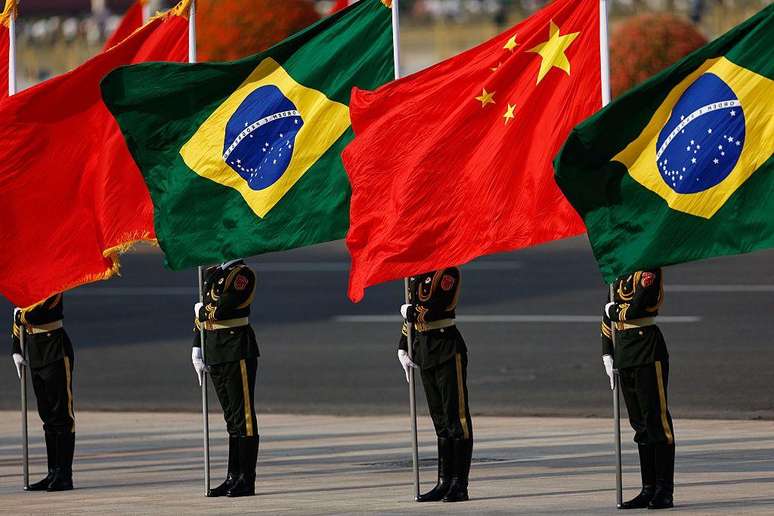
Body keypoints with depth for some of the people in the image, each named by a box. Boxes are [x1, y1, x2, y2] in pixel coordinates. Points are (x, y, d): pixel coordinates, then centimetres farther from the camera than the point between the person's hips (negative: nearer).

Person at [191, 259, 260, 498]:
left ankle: (247, 480, -2)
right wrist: (197, 348, 11)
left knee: (243, 416, -4)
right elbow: (203, 312, 18)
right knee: (231, 416, 12)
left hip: (238, 352, -8)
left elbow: (222, 310, -20)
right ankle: (233, 477, 16)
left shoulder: (242, 274, -10)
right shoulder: (211, 275, 14)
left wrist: (202, 311, 0)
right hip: (215, 354, 8)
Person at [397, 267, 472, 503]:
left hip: (448, 350, -8)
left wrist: (409, 311, -3)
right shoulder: (416, 274, 12)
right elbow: (412, 314, 19)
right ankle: (445, 482, 14)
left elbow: (434, 311, -21)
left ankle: (460, 485, -3)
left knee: (456, 417, -4)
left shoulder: (448, 272, -12)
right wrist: (403, 349, 14)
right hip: (424, 349, 8)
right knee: (440, 420, 11)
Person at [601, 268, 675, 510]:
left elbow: (635, 311, -21)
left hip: (648, 354, -8)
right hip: (624, 357, 8)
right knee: (640, 424, 10)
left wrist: (614, 311, 0)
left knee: (657, 420, -5)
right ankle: (649, 489, 14)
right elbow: (610, 313, 19)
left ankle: (664, 491, -3)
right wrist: (607, 355, 14)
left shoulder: (649, 272, -11)